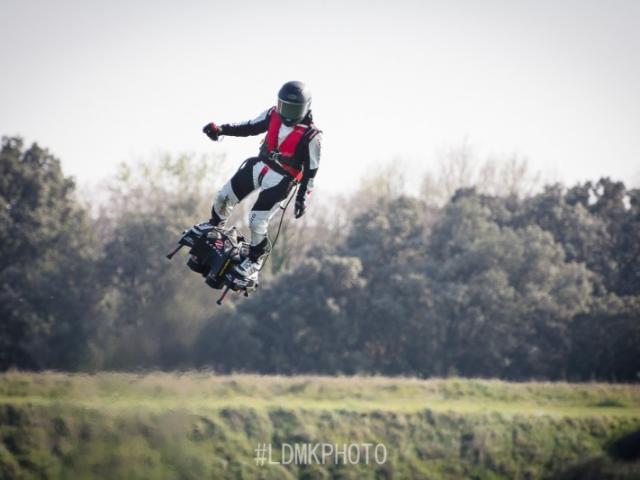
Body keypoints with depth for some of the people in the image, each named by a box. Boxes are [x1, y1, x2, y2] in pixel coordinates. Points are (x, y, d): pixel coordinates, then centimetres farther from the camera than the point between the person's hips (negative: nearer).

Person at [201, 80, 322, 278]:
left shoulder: (311, 136, -17)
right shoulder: (274, 115, -3)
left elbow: (311, 170, -10)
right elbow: (251, 127, 9)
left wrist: (302, 197, -10)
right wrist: (221, 130, -2)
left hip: (280, 180, -6)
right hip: (259, 165, 6)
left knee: (257, 222, -9)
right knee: (224, 197, 7)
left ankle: (256, 258, 18)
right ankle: (214, 225, 39)